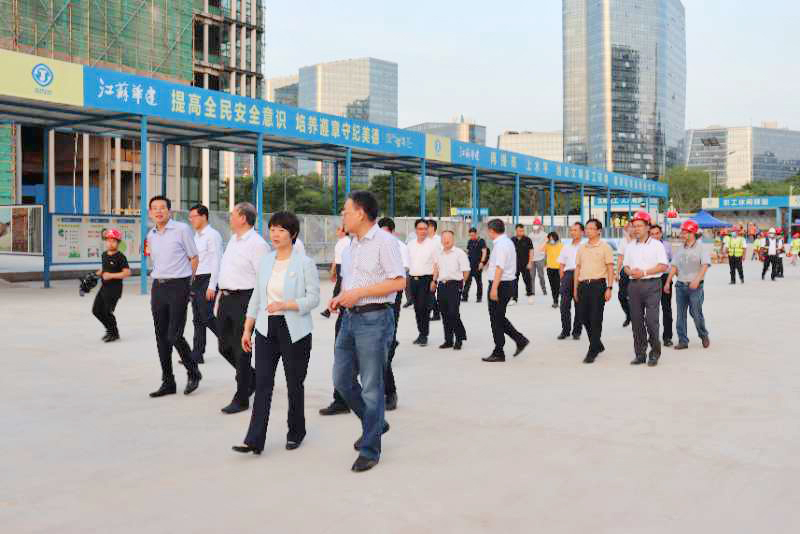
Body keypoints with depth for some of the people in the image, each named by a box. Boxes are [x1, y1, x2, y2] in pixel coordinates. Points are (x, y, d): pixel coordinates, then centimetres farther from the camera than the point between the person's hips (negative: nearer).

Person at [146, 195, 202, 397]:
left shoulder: (182, 229, -5)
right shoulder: (151, 235, 13)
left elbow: (194, 257, 0)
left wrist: (184, 280, 3)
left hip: (178, 286, -6)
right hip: (158, 287, 6)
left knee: (174, 336, -10)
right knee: (161, 337, 8)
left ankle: (193, 373, 13)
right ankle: (167, 382, 17)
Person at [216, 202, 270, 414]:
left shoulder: (257, 244, -13)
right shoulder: (233, 240, 15)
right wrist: (220, 298, 20)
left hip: (244, 299, -9)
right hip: (226, 299, 9)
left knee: (241, 350, -1)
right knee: (225, 347, 15)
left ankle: (241, 399, 11)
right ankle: (252, 378, 36)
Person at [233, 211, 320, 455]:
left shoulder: (304, 263, -7)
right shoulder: (264, 261, 8)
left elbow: (313, 298, -9)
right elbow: (256, 297, 13)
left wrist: (285, 305, -22)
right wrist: (247, 329, 10)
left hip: (294, 331, -4)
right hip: (266, 328, 4)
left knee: (294, 383, 8)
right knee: (262, 384, -2)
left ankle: (296, 433, 27)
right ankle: (254, 440, -3)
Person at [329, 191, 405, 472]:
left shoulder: (384, 241, -12)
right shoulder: (351, 245, 15)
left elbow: (399, 282, -19)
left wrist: (357, 293, -19)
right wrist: (340, 298, 4)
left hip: (374, 319, -9)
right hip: (350, 317, 9)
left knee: (371, 386, -1)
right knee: (341, 379, 12)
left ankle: (370, 449, 11)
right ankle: (375, 423, 31)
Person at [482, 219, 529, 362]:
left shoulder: (500, 244, -17)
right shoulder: (508, 242, 15)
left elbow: (500, 267, -24)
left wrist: (494, 288, -26)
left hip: (500, 284, -10)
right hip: (509, 283, 10)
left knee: (496, 319, -1)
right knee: (499, 317, 18)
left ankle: (498, 353, 5)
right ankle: (520, 340, 15)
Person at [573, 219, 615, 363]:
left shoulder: (605, 247, 1)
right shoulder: (581, 248, 15)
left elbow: (610, 268, -3)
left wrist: (609, 288, -11)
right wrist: (575, 288, 13)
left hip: (598, 284, -5)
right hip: (583, 285, 5)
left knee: (596, 319, -3)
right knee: (583, 316, 7)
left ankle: (593, 351, 3)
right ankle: (598, 344, 27)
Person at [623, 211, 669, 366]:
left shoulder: (656, 245, 1)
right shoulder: (630, 246, 15)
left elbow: (663, 266, -7)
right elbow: (625, 265, 17)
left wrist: (644, 272, -13)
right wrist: (630, 271, -6)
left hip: (651, 285, -5)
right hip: (634, 285, 5)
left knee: (651, 320, -9)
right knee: (636, 320, 5)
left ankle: (654, 353, 3)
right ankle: (640, 354, 12)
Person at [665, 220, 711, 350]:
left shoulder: (701, 248, -4)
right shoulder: (680, 250, 12)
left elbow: (705, 265, -15)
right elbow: (674, 266, 12)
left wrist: (697, 280, -28)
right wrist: (668, 282, 5)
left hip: (695, 286, -5)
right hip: (680, 285, 5)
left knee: (696, 313, -3)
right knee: (680, 314, 4)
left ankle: (704, 336, 22)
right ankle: (682, 341, 10)